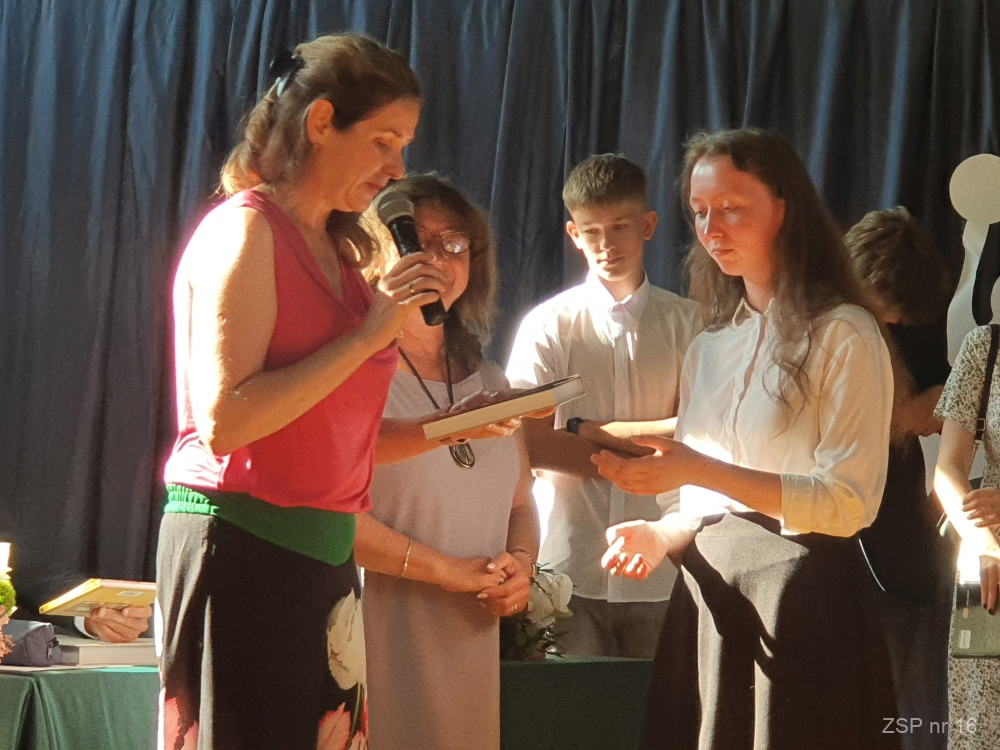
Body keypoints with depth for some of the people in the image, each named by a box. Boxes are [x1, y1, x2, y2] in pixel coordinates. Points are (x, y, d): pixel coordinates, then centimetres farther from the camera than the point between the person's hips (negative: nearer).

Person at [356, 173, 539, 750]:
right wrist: (448, 570, -13)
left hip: (471, 640, 7)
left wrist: (521, 563, 2)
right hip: (380, 633, -6)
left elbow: (521, 503, 24)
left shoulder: (489, 382, 18)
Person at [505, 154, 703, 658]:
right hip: (571, 566, 0)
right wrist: (639, 457, -7)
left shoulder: (688, 324, 8)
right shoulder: (548, 325, 7)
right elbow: (529, 444, -2)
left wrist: (590, 430, -4)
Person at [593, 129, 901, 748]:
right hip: (711, 601, 6)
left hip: (804, 601, -6)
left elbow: (850, 501, -14)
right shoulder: (709, 350, 17)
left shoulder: (843, 335, -5)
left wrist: (698, 469, -20)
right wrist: (662, 535, -4)